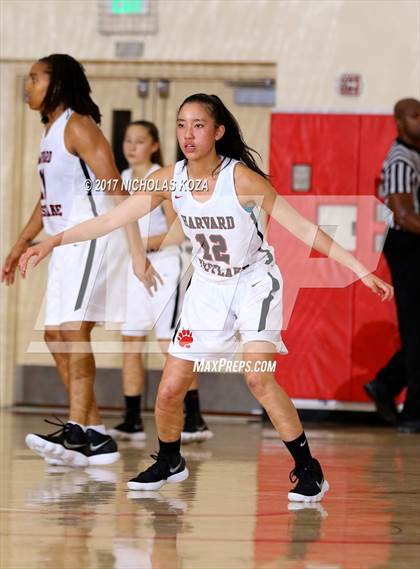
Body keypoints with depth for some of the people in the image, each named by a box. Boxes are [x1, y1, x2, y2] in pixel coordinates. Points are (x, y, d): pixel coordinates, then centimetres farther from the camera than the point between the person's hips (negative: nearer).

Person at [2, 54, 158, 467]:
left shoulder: (78, 126, -11)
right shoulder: (50, 130, 17)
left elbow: (117, 192, -17)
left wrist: (137, 252, -23)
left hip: (92, 238, -10)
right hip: (66, 244, 10)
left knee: (73, 329, -20)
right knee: (55, 337, 9)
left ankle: (77, 431, -26)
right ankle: (96, 438, 12)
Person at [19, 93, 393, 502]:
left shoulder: (241, 178, -23)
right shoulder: (169, 180, -10)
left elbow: (301, 227, -19)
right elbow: (111, 219, -6)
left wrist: (361, 271, -20)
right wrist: (52, 242, -14)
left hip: (254, 282, -5)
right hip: (207, 287, 5)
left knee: (258, 376, -25)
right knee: (170, 390, 3)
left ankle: (308, 470, -13)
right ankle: (169, 463, 31)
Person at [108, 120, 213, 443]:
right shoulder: (123, 179, 10)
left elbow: (178, 232, -14)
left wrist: (146, 243, -23)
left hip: (163, 266, -7)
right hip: (133, 269, 7)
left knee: (170, 345, -10)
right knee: (130, 343, 5)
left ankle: (196, 422, -7)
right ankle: (132, 422, 10)